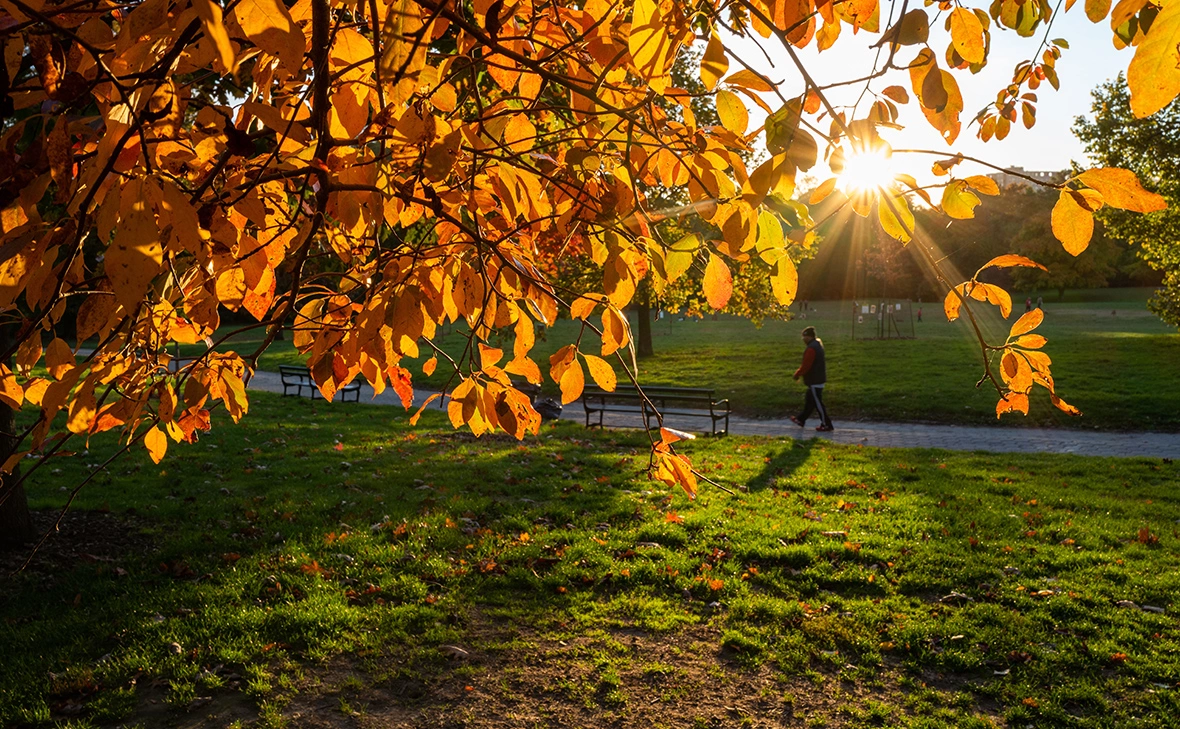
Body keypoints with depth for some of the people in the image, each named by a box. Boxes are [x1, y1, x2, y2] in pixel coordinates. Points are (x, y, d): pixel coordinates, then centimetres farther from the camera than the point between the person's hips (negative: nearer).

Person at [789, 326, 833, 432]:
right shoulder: (818, 343, 11)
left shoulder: (811, 349, -23)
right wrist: (799, 372, 17)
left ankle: (826, 425, 4)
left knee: (818, 403, -2)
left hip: (814, 381, -10)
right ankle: (801, 419, 32)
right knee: (809, 401, 19)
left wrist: (797, 374, -5)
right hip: (818, 379, 10)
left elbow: (806, 366, -21)